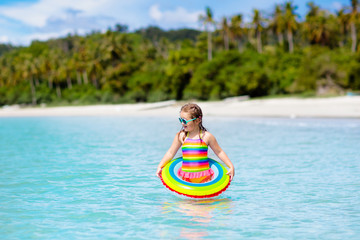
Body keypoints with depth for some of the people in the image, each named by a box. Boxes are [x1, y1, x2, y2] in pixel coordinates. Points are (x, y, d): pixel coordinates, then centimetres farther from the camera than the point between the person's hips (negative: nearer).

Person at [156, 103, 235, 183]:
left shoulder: (207, 136, -2)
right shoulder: (180, 136, 2)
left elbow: (219, 152, 8)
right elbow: (171, 153, 11)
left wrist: (231, 167, 5)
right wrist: (160, 167, 5)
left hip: (204, 177, -1)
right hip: (186, 178, 1)